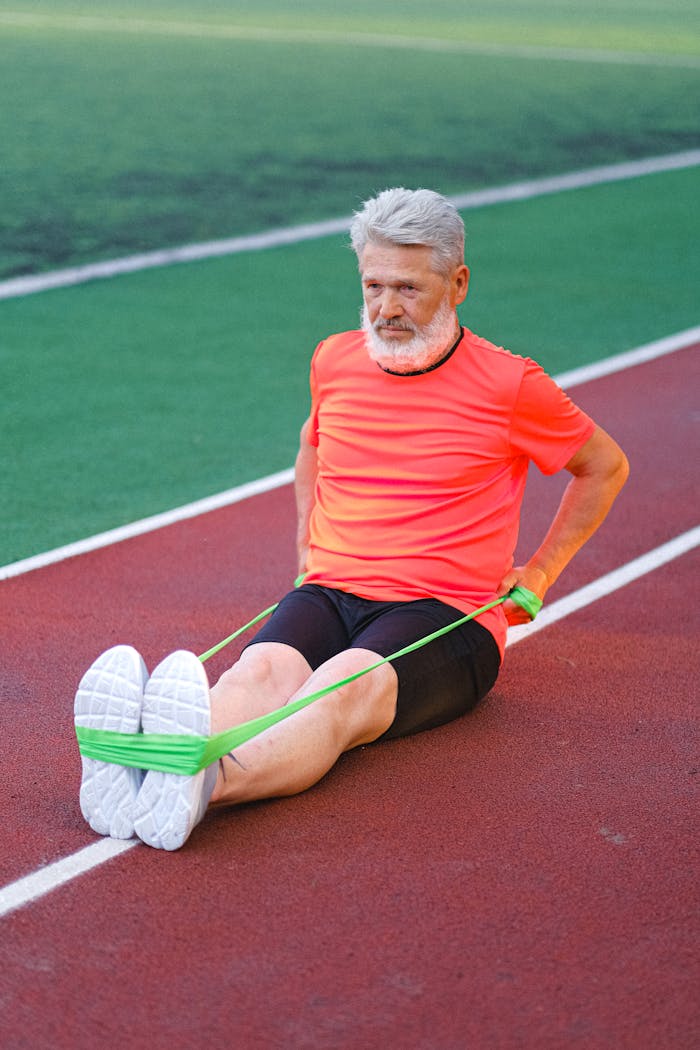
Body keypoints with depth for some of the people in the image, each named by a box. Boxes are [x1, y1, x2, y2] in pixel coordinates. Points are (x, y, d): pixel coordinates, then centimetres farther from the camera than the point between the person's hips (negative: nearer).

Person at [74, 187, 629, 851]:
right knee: (261, 669, -34)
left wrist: (539, 575, 11)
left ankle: (206, 785, -70)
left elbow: (605, 467, 15)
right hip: (329, 593, 4)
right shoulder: (334, 361, 12)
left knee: (344, 689, -39)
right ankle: (134, 768, -66)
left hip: (447, 613, -3)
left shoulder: (507, 384, 0)